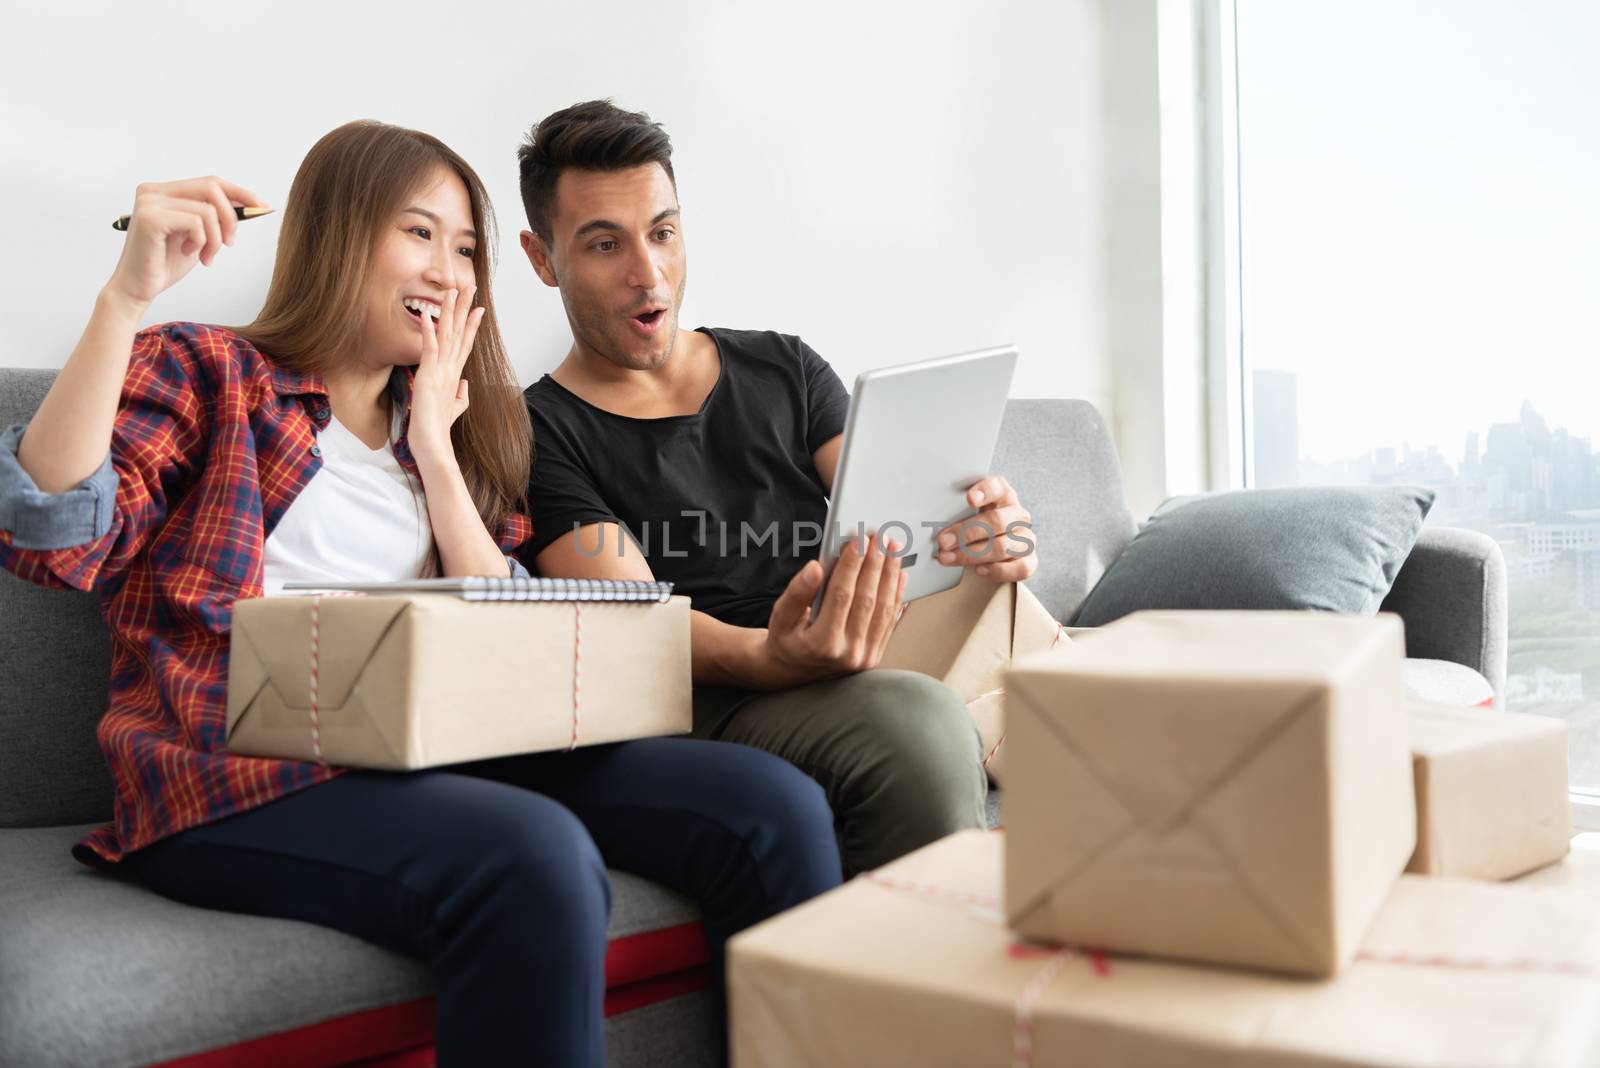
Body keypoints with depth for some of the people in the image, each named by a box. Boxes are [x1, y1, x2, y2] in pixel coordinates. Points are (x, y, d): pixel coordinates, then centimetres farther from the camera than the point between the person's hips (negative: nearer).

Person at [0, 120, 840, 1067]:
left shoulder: (458, 431, 22)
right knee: (535, 856, -36)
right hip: (240, 778, -4)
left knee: (772, 803, -18)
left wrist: (437, 450, 5)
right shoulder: (204, 374, 9)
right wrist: (126, 297, -16)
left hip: (434, 756, 5)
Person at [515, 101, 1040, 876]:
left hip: (885, 665, 5)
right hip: (716, 705, -4)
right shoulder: (540, 434, 6)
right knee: (916, 722, -35)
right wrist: (774, 660, -30)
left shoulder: (785, 370, 21)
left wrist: (980, 537, -15)